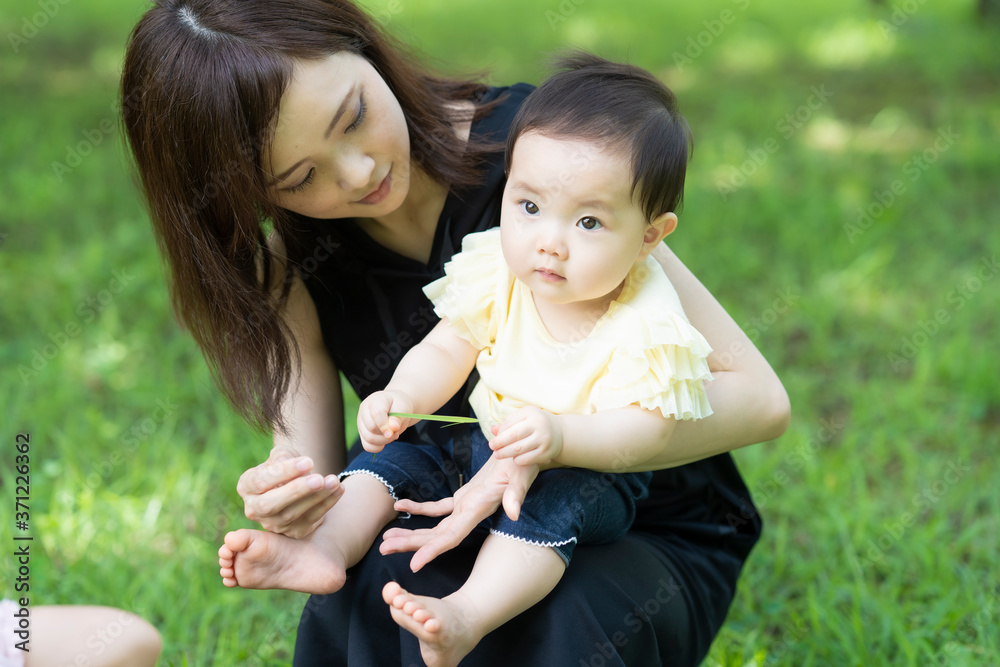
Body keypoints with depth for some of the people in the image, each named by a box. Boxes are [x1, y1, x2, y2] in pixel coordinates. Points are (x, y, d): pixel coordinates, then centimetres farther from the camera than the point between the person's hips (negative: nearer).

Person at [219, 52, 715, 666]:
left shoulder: (647, 323, -23)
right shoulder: (498, 270, -9)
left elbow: (646, 430, -26)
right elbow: (446, 352, -2)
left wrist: (560, 435, -43)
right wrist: (401, 399, -23)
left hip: (592, 470, -6)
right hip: (483, 438, 6)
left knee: (554, 503, -34)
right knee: (399, 449, -9)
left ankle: (465, 617, -45)